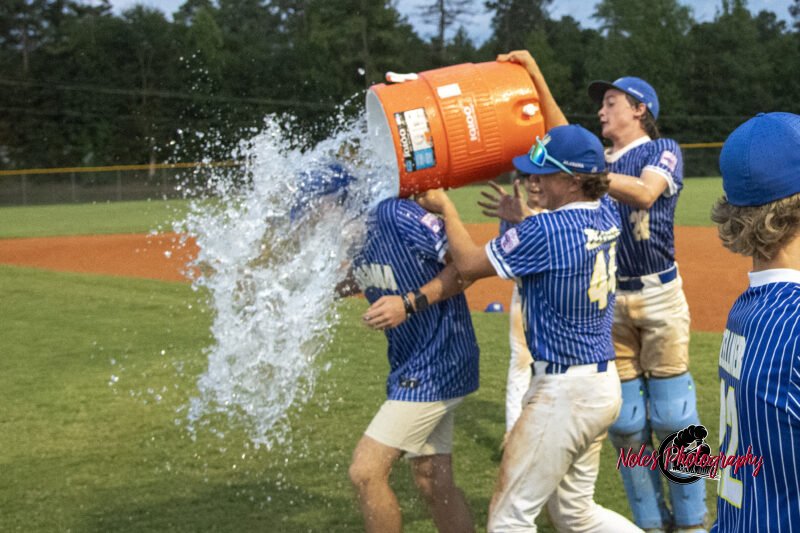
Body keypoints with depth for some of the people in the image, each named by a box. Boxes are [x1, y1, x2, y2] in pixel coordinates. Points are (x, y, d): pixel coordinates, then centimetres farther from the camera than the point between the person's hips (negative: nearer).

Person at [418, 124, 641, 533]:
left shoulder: (544, 231, -20)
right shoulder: (606, 216, 3)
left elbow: (469, 264, -8)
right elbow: (568, 149, 21)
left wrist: (445, 208, 5)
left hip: (565, 391, -9)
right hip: (604, 382, 9)